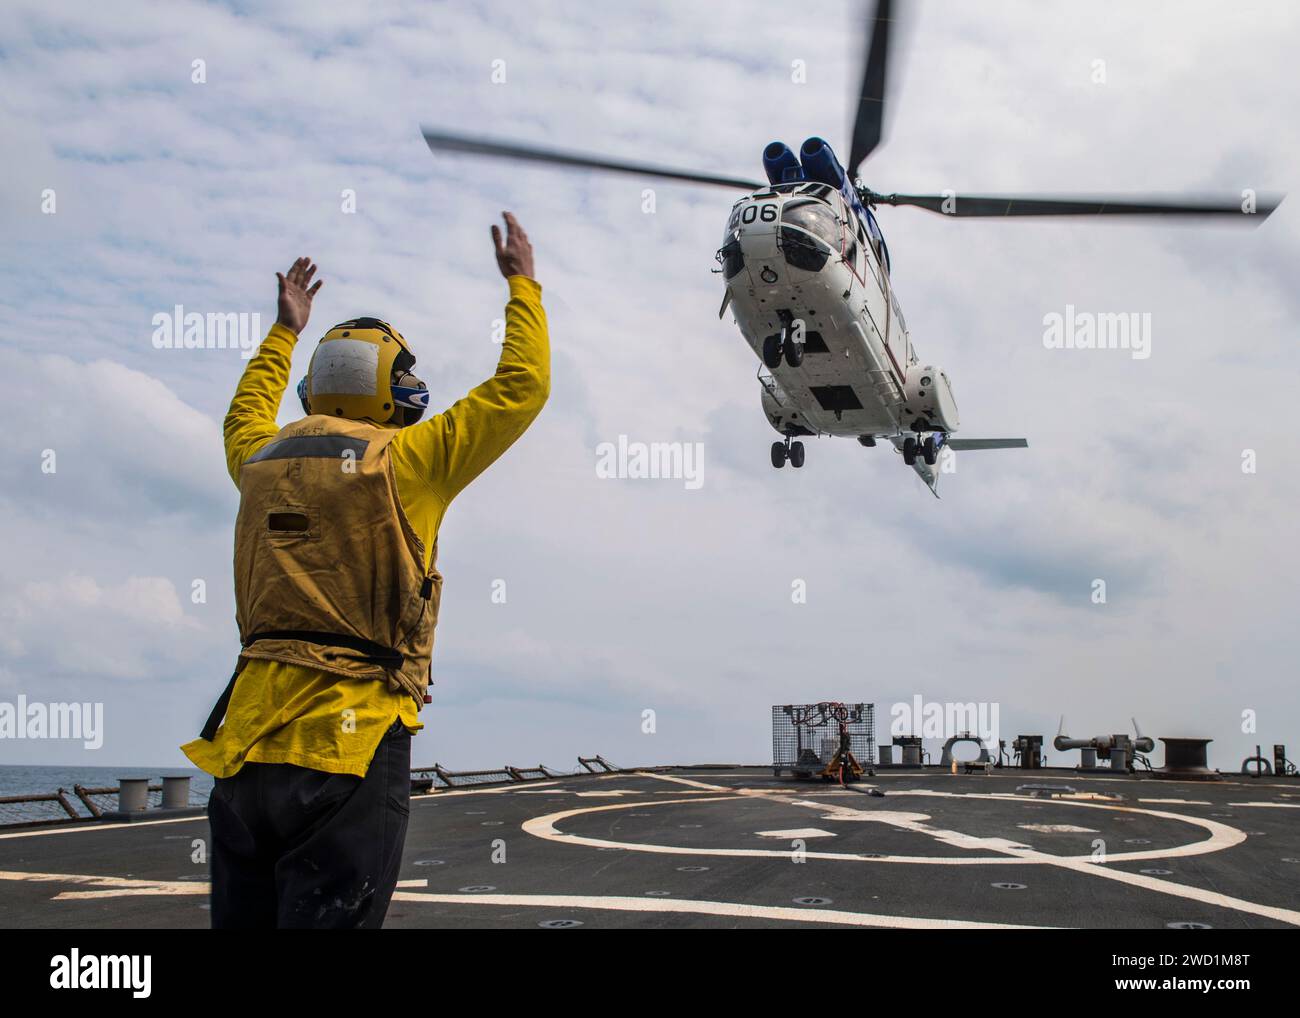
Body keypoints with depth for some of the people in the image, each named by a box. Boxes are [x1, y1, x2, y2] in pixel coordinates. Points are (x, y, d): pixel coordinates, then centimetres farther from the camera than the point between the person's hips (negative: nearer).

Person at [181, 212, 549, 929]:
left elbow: (245, 418, 38)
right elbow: (522, 385, 3)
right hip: (350, 747, -6)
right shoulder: (405, 461, -4)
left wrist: (284, 331, 48)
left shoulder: (262, 460, 11)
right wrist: (522, 284, 17)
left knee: (244, 921, 13)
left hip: (246, 746, 6)